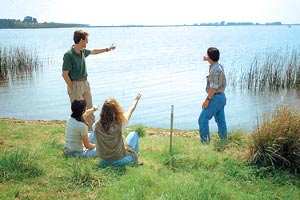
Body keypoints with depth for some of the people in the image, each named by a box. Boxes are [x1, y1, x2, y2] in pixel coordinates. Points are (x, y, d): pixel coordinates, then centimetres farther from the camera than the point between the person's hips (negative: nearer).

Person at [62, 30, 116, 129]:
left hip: (85, 83, 9)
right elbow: (65, 74, -19)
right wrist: (72, 89, -16)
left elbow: (93, 51, 26)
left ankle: (91, 131, 30)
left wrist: (107, 49, 35)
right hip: (75, 85, -8)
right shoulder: (69, 55, -21)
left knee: (89, 109, 16)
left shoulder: (83, 51, 3)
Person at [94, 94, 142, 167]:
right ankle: (134, 159, 34)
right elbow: (130, 111, -5)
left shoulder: (97, 125, -17)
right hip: (119, 159, -3)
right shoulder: (119, 124, -25)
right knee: (134, 134, 18)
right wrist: (136, 99, 14)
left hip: (104, 160, 4)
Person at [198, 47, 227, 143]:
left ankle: (205, 141, -5)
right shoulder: (219, 66, 8)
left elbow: (214, 87, -24)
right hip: (221, 96, 10)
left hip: (215, 97, -10)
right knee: (220, 120, 15)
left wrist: (207, 100, -20)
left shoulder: (215, 70, -21)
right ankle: (224, 140, 21)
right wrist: (207, 60, 34)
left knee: (203, 119, -6)